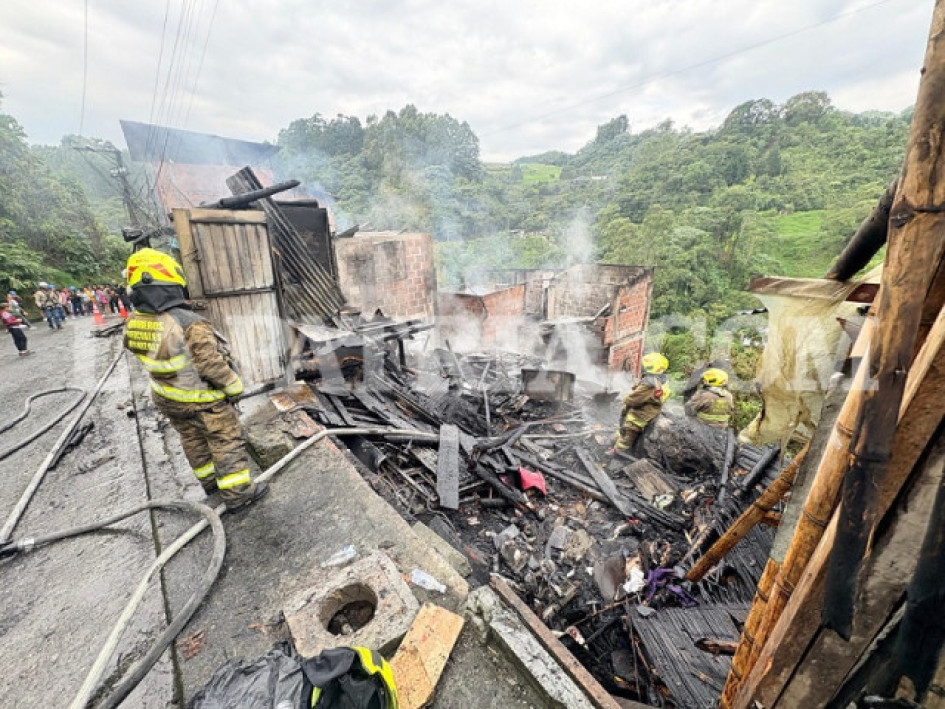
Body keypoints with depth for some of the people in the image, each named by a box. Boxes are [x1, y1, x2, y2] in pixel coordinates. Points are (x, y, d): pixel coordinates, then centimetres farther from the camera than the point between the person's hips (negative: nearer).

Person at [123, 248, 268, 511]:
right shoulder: (190, 324, -32)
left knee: (193, 441, 23)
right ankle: (237, 492, 16)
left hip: (169, 400, 8)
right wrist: (235, 385, -9)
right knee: (227, 443, 7)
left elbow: (151, 358, 6)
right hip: (203, 400, -7)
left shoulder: (134, 323, -8)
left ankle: (209, 480, 42)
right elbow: (212, 365, -25)